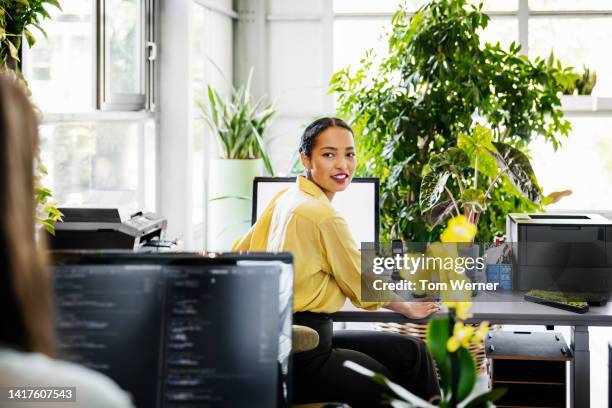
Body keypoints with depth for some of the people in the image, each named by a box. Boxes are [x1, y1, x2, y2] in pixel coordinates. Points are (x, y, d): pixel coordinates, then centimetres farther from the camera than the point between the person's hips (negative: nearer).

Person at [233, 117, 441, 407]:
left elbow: (240, 253, 17)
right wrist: (407, 308, 11)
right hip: (302, 358, -9)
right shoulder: (324, 217, -16)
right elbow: (365, 287, -5)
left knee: (412, 352, 9)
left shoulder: (283, 199, 9)